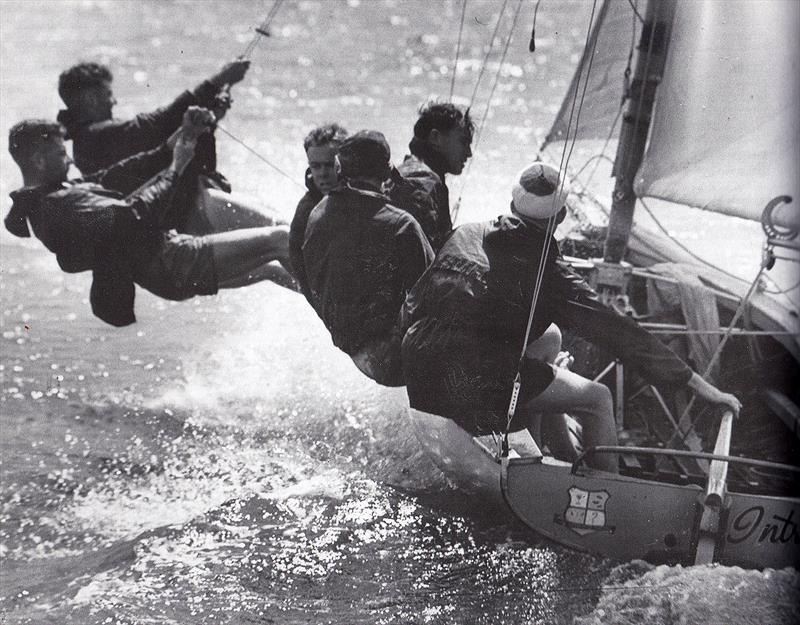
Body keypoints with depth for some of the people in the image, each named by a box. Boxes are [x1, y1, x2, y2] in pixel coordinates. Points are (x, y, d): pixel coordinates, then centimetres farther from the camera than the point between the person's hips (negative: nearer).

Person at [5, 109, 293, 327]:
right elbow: (131, 216, -30)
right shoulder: (61, 205, -23)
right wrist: (176, 168, -18)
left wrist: (176, 144, -1)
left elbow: (119, 176, 7)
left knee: (270, 269, 26)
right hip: (170, 266, -11)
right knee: (281, 239, -7)